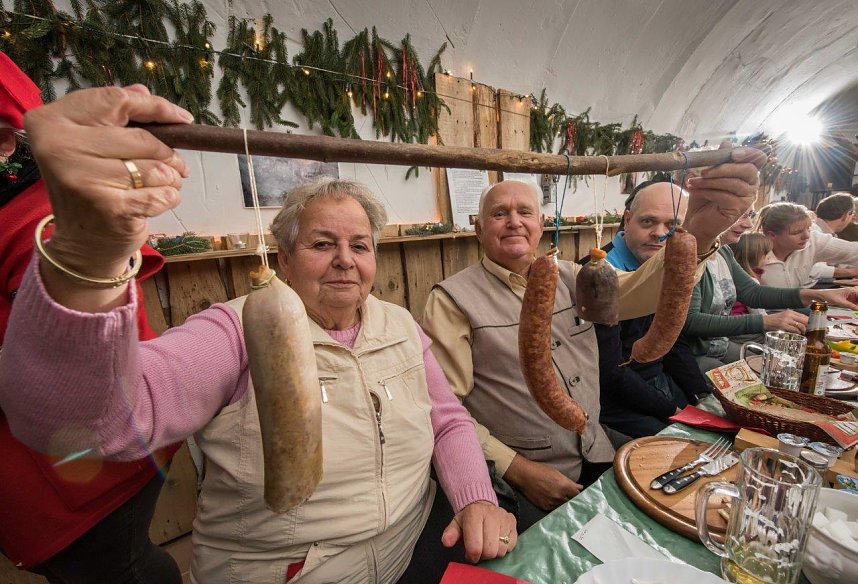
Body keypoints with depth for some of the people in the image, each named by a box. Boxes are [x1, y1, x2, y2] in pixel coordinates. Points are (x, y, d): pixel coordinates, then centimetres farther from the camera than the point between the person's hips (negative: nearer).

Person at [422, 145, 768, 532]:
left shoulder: (568, 277, 5)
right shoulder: (452, 300, -13)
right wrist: (517, 469, -18)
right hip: (514, 477, -5)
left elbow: (640, 291, -12)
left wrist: (699, 232, -30)